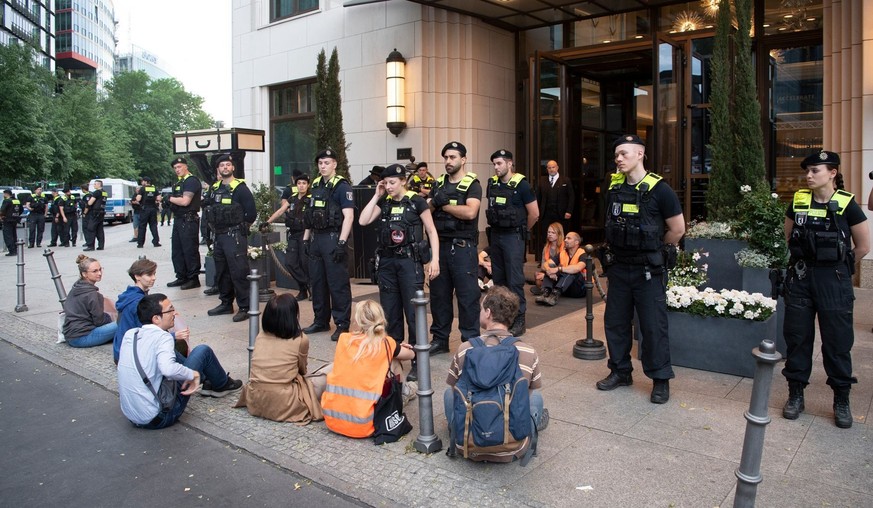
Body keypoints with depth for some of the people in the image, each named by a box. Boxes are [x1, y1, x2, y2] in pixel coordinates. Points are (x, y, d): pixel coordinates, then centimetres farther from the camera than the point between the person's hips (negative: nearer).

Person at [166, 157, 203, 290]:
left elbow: (185, 201, -19)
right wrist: (169, 201, -1)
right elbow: (176, 201, 19)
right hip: (178, 219, 10)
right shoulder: (178, 182, 19)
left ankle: (193, 279, 2)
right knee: (177, 251, 13)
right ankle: (181, 277, 22)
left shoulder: (191, 181, -11)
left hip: (188, 220, -10)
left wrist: (170, 198, -6)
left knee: (190, 250, -5)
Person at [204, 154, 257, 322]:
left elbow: (251, 213, -11)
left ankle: (244, 308, -1)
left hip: (235, 236, -8)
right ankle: (226, 304, 26)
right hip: (219, 235, 8)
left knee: (239, 272, -7)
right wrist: (213, 226, 13)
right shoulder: (215, 188, 13)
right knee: (221, 272, 14)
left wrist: (240, 227, -2)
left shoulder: (240, 188, -8)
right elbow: (211, 210, 23)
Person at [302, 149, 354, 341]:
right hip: (316, 239, 8)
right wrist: (306, 238, 16)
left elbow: (348, 216, -15)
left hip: (333, 238, -8)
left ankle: (342, 325, 4)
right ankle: (321, 321, 25)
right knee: (317, 281, 13)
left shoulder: (342, 186, -7)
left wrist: (341, 242, -21)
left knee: (338, 283, -4)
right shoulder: (315, 185, 15)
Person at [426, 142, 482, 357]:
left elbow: (470, 212, -19)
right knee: (439, 293, 11)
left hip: (463, 247, -5)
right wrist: (434, 202, -12)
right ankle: (440, 339, 23)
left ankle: (471, 340, 9)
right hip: (440, 244, 6)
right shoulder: (438, 183, 15)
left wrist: (444, 204, -9)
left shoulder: (472, 185, -3)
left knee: (467, 295, -2)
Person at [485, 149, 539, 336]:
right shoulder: (492, 184, 5)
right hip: (495, 235, 6)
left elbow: (534, 214, -7)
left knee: (514, 280, -4)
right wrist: (494, 226, 15)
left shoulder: (521, 185, -11)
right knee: (498, 278, 12)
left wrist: (522, 231, 4)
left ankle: (519, 320, 5)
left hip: (513, 236, -6)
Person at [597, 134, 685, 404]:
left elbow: (677, 229, -5)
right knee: (615, 321, 12)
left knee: (653, 326, 1)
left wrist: (655, 251, 5)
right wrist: (618, 249, 13)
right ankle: (620, 371, 28)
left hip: (648, 270, -6)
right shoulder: (614, 188, 4)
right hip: (619, 267, 6)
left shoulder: (659, 189, -12)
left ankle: (661, 379, 16)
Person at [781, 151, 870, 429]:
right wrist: (807, 259, 11)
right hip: (800, 278, 3)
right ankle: (796, 394, 21)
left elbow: (863, 246, 2)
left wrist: (835, 261, 8)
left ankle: (841, 400, 21)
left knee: (837, 340, 5)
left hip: (834, 281, -3)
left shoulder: (846, 204, -7)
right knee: (797, 336, 8)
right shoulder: (799, 201, 2)